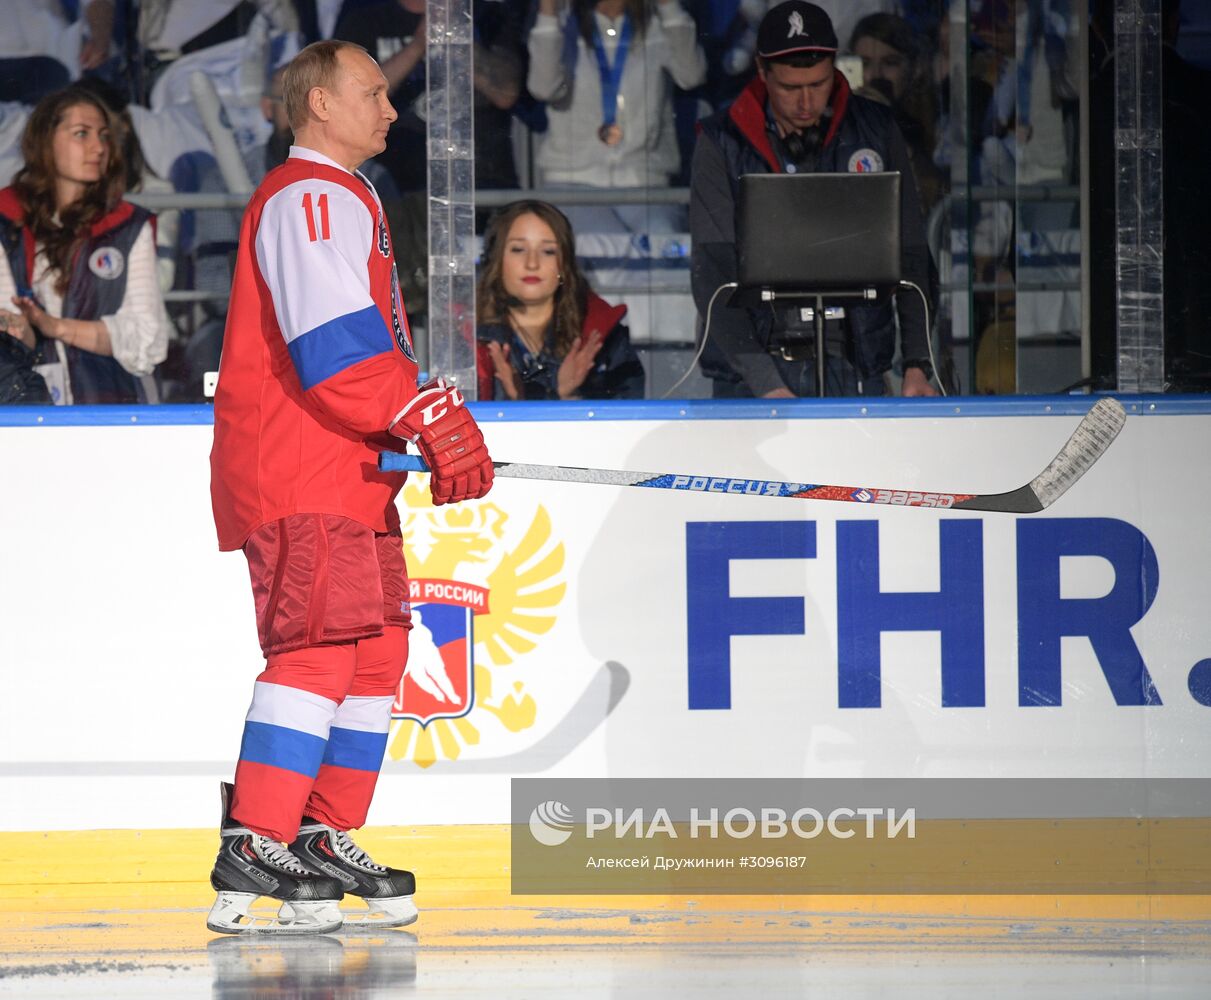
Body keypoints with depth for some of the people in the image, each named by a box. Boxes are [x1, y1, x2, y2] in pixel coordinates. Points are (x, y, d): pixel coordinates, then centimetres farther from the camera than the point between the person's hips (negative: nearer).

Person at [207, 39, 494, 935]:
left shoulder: (343, 199, 26)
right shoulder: (311, 198, -10)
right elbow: (334, 346, -21)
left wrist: (435, 425, 21)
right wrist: (435, 421, -23)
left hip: (349, 475, 11)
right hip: (296, 474, -11)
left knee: (377, 649, 11)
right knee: (322, 649, -17)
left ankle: (326, 842, 17)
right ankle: (253, 853, -22)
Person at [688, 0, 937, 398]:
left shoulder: (875, 130, 4)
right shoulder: (722, 144, -3)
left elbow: (911, 256, 7)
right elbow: (711, 275, -8)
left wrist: (918, 365, -4)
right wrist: (766, 386, -18)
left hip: (853, 368, 1)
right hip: (751, 370, -1)